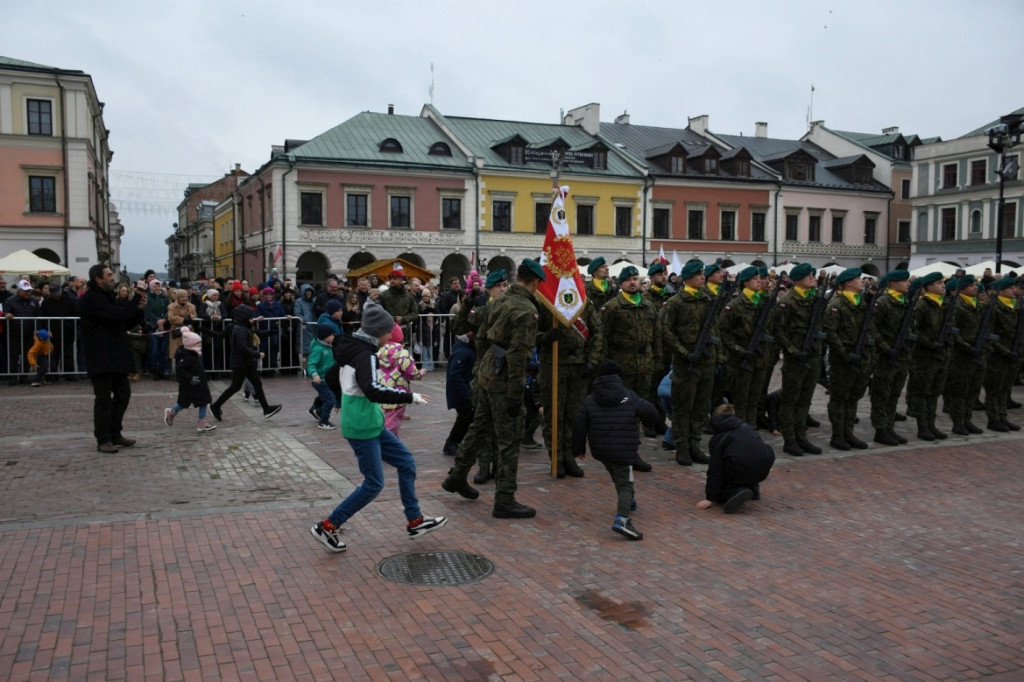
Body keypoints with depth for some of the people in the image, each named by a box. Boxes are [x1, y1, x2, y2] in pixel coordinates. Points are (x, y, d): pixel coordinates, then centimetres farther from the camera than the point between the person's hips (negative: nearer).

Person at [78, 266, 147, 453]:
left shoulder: (108, 297, 18)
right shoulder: (90, 299, -13)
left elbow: (125, 324, 16)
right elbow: (118, 314, -25)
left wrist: (139, 309, 0)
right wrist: (137, 297, -18)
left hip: (115, 357, 9)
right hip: (100, 358, -9)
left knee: (123, 394, 13)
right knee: (104, 399, -3)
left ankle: (115, 434, 24)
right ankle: (103, 440, 7)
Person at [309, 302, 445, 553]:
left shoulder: (353, 349, 9)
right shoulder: (365, 355, -20)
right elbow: (372, 389, -36)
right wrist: (409, 397, -32)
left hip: (371, 424, 10)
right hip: (362, 428, -10)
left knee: (406, 462, 14)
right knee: (374, 483, -2)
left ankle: (415, 522, 21)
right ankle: (327, 527, 7)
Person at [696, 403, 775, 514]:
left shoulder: (717, 438, 9)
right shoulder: (746, 426, 24)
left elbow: (715, 468, 2)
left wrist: (709, 498, 2)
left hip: (741, 471, -6)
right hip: (763, 470, 6)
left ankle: (736, 492, -12)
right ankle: (752, 487, 19)